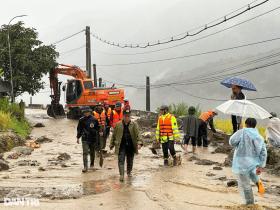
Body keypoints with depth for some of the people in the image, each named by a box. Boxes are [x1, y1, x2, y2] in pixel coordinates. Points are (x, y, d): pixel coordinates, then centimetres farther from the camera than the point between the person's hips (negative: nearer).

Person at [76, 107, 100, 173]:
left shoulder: (94, 120, -2)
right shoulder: (81, 120, 0)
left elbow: (98, 128, 6)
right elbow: (79, 129, 8)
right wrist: (78, 137, 7)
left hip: (93, 139, 1)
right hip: (85, 139, -1)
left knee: (92, 152, 15)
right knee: (85, 153, -10)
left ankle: (92, 164, 36)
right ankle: (85, 167, -12)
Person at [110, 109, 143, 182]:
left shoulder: (134, 124, 0)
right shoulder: (118, 125, 2)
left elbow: (137, 134, -8)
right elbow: (114, 135, 9)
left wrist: (139, 143, -21)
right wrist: (112, 144, 11)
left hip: (131, 146, 1)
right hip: (121, 146, -1)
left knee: (130, 160, 14)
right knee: (121, 160, -11)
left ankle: (129, 172, 35)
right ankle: (121, 175, -14)